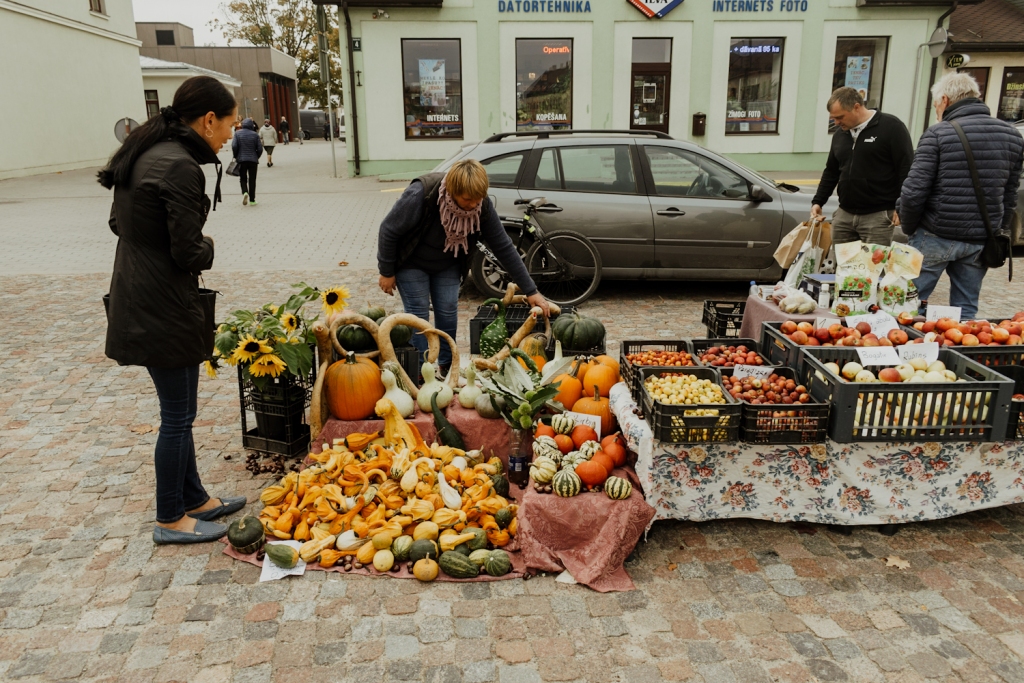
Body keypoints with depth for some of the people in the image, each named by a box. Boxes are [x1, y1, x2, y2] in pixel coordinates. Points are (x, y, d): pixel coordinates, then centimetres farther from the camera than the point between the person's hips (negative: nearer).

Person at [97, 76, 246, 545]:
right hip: (164, 308, -10)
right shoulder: (180, 167, -21)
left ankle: (194, 499, 34)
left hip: (135, 301, 10)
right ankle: (170, 520, 21)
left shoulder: (144, 152, 10)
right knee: (178, 415, 5)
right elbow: (188, 253, -20)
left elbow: (118, 222, 18)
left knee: (178, 410, 19)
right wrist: (208, 247, -1)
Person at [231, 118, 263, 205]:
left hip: (241, 160, 0)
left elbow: (234, 146, -9)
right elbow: (260, 149, -3)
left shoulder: (238, 133, -2)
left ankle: (245, 192, -15)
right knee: (252, 180, 7)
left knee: (243, 178, 13)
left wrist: (235, 156, 5)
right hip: (253, 160, 0)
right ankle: (252, 200, 7)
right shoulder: (255, 135, -3)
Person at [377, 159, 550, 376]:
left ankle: (447, 367, 19)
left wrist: (530, 290, -17)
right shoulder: (421, 195, -36)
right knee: (418, 315, -7)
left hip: (447, 265, 4)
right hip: (411, 263, -3)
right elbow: (389, 230, -23)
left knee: (448, 312, 1)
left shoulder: (482, 205, -24)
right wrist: (386, 272, -14)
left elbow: (504, 247, -17)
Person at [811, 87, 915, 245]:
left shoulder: (891, 127, -6)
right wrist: (818, 201, 13)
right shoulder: (840, 134, 14)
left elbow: (906, 169, -9)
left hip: (878, 216, -6)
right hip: (844, 214, 6)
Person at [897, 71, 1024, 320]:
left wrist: (909, 228, 0)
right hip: (981, 241, 5)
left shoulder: (938, 134, -10)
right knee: (966, 311, 13)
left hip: (936, 238, -5)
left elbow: (913, 192, -15)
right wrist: (998, 231, 20)